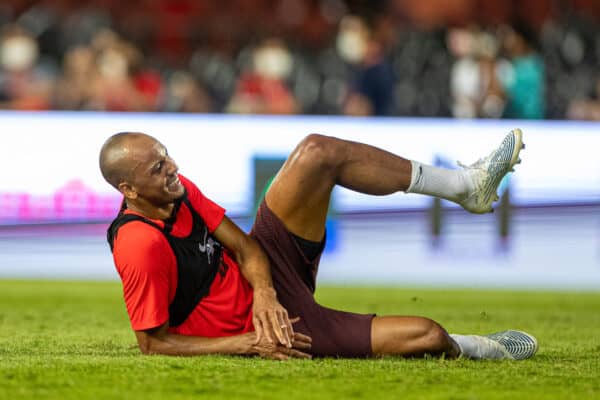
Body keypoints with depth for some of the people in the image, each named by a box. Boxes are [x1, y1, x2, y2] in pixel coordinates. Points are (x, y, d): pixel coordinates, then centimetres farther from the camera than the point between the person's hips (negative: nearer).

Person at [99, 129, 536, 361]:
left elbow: (242, 245, -1)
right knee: (426, 335, -17)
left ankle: (467, 184, 0)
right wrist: (247, 344, -26)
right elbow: (152, 343, -24)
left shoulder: (178, 190, -5)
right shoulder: (142, 246, -30)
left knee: (317, 152, -11)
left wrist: (262, 293, -23)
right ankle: (473, 348, 23)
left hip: (264, 270, 8)